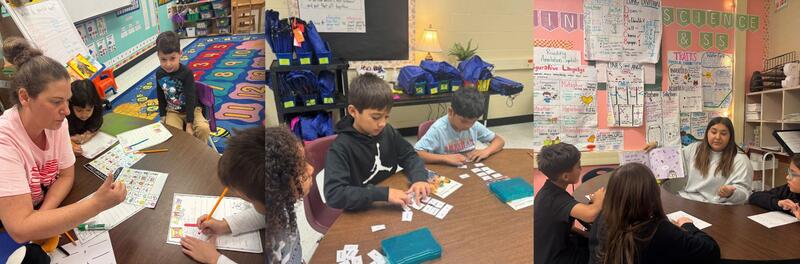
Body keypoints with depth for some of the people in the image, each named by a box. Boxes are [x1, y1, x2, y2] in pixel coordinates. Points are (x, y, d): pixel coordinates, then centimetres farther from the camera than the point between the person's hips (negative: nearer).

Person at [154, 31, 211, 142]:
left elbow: (190, 99, -20)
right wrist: (163, 117, 5)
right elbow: (161, 97, 8)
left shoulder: (186, 73, -20)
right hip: (172, 111, 3)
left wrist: (189, 124, -22)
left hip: (192, 108, -3)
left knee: (204, 128, -29)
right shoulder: (159, 73, -6)